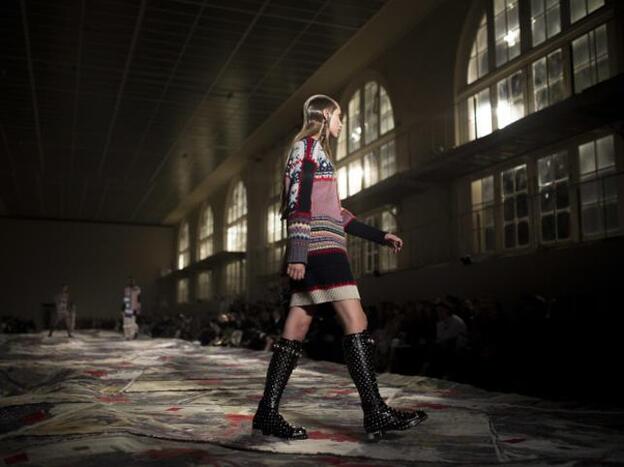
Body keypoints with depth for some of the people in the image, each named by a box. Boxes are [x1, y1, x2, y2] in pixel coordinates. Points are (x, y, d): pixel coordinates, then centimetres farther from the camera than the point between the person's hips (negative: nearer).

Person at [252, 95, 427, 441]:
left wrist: (380, 236, 24)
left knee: (296, 330, 3)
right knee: (355, 321, -14)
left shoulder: (313, 150, 30)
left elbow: (335, 214, 27)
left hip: (313, 250, 10)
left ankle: (267, 413, 2)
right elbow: (299, 201, -14)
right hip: (319, 247, -10)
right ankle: (376, 413, -15)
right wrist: (297, 253, -23)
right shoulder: (309, 146, 1)